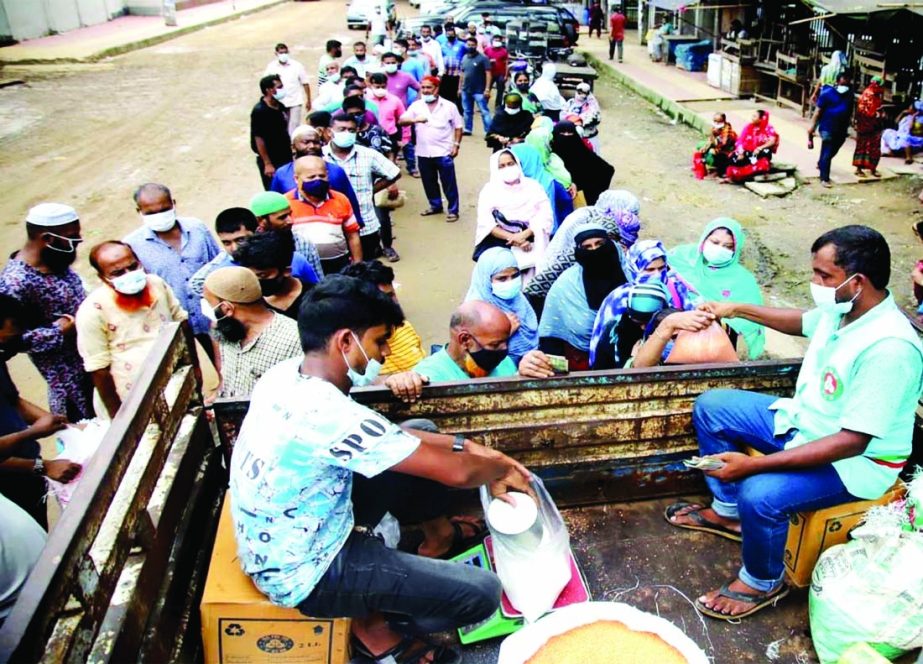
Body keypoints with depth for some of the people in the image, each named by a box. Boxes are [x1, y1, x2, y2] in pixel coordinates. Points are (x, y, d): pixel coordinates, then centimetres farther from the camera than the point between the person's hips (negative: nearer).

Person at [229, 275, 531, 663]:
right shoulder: (329, 415, -34)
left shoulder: (287, 374, -7)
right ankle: (373, 624, 12)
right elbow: (456, 473, -27)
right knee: (481, 592, -12)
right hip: (306, 575, -8)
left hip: (306, 522, 9)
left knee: (422, 435, 12)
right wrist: (501, 468, -5)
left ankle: (439, 538, 34)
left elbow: (380, 433, 7)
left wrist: (465, 445, 1)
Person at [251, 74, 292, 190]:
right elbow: (259, 139, -19)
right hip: (271, 161, -7)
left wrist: (290, 152, 17)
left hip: (285, 158, 7)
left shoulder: (280, 107, 4)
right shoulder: (259, 111, -19)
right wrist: (267, 164, -19)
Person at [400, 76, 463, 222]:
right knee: (429, 182, 15)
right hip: (423, 153, 3)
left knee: (449, 183, 1)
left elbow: (458, 127, 4)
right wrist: (415, 119, -27)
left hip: (443, 152, -3)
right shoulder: (416, 105, 3)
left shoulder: (449, 106, -1)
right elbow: (402, 120, -7)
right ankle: (435, 206, 31)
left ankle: (453, 210, 11)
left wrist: (456, 144, -6)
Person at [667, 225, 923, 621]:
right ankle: (726, 512, 22)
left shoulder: (889, 349, -33)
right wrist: (738, 309, 16)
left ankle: (763, 583, 1)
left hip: (857, 461, -9)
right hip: (804, 420, 9)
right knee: (709, 407, 7)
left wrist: (753, 465, -35)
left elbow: (852, 442, -33)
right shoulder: (840, 308, -7)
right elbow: (801, 323, 20)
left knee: (759, 495, -33)